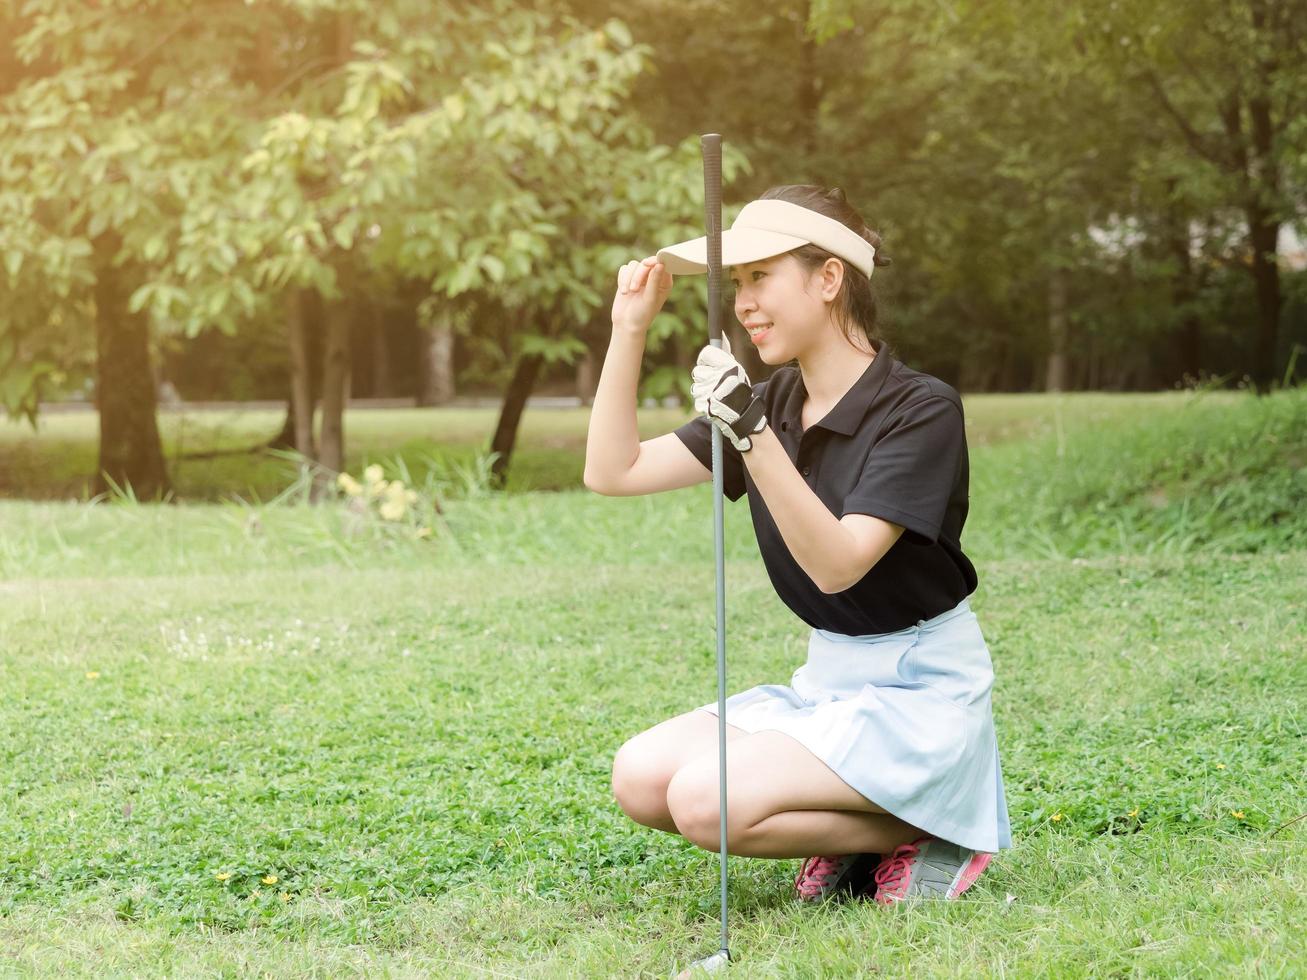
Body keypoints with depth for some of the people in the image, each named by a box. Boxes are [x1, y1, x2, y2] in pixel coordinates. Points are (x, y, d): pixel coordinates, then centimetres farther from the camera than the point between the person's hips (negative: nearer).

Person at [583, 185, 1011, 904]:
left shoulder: (921, 409, -16)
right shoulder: (773, 402, 7)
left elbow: (836, 565, -27)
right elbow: (612, 472, 4)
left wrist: (753, 435, -37)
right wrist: (629, 329, -4)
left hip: (921, 689, -8)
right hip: (826, 678, 8)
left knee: (707, 800, -25)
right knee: (640, 777, -12)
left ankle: (925, 833, -4)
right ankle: (857, 839, 3)